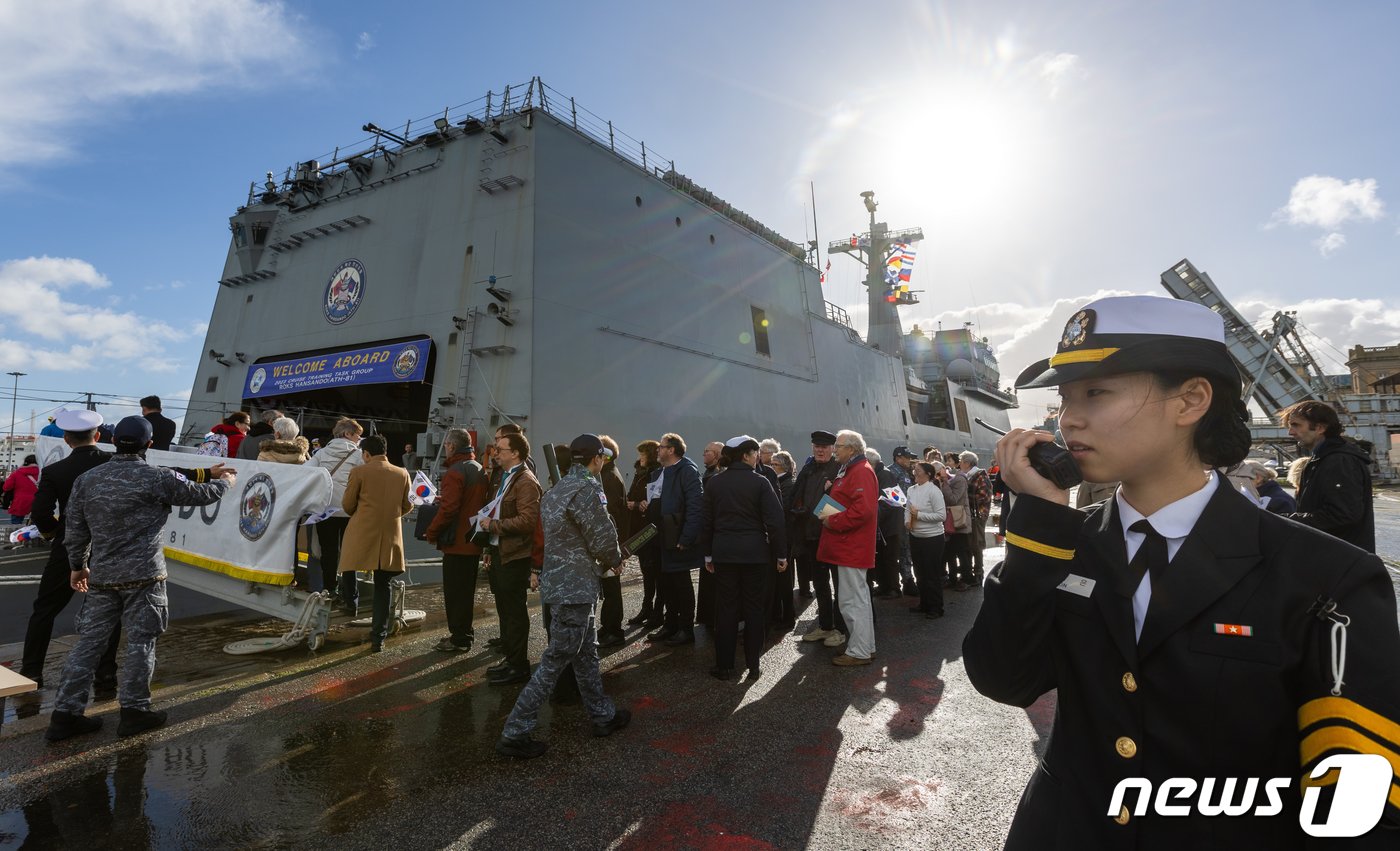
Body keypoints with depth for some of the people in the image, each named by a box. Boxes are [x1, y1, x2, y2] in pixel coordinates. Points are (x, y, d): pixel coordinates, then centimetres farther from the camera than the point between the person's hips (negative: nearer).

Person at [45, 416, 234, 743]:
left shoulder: (87, 479, 5)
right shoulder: (157, 478, -11)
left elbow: (75, 530, 11)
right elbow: (202, 494, 2)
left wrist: (79, 565, 24)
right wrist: (226, 481, 23)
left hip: (102, 576, 5)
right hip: (143, 576, -5)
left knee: (89, 641, 12)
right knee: (140, 642, 5)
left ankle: (66, 713, 17)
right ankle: (134, 710, 13)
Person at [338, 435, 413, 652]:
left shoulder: (359, 472, -5)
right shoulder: (402, 474, 4)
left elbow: (347, 505, 1)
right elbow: (407, 506, 10)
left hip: (361, 534, -3)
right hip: (390, 537, 3)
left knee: (348, 565, 28)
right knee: (382, 587, 10)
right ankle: (378, 637, 11)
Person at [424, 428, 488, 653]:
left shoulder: (455, 472, -17)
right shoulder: (480, 470, 10)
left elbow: (448, 509, -23)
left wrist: (432, 533, -10)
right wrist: (444, 498, 18)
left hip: (457, 543, -9)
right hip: (474, 541, 9)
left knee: (454, 592, 1)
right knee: (466, 590, 18)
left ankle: (459, 638, 7)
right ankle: (465, 632, 28)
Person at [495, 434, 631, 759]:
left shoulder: (556, 490, 11)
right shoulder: (587, 489, -18)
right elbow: (604, 540, -17)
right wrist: (615, 562, 3)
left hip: (557, 582, 10)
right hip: (574, 588, -10)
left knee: (587, 653, 18)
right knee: (555, 661, -1)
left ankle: (603, 715, 31)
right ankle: (515, 733, 7)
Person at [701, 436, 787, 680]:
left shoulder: (715, 483, 2)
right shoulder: (760, 482, -8)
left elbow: (706, 521, 6)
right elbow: (774, 521, -10)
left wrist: (708, 554, 13)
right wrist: (781, 554, -2)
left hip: (724, 552, 3)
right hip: (755, 552, -2)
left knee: (725, 608, 8)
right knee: (754, 608, 8)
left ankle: (724, 666, 14)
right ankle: (753, 665, 15)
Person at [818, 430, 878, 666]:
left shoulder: (861, 472, -15)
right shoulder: (848, 471, 17)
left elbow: (863, 510, -26)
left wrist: (832, 522, -18)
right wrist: (831, 518, 9)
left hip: (851, 548, -11)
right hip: (848, 546, 11)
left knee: (852, 600, -4)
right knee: (858, 598, 17)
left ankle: (858, 651, 6)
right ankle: (866, 645, 28)